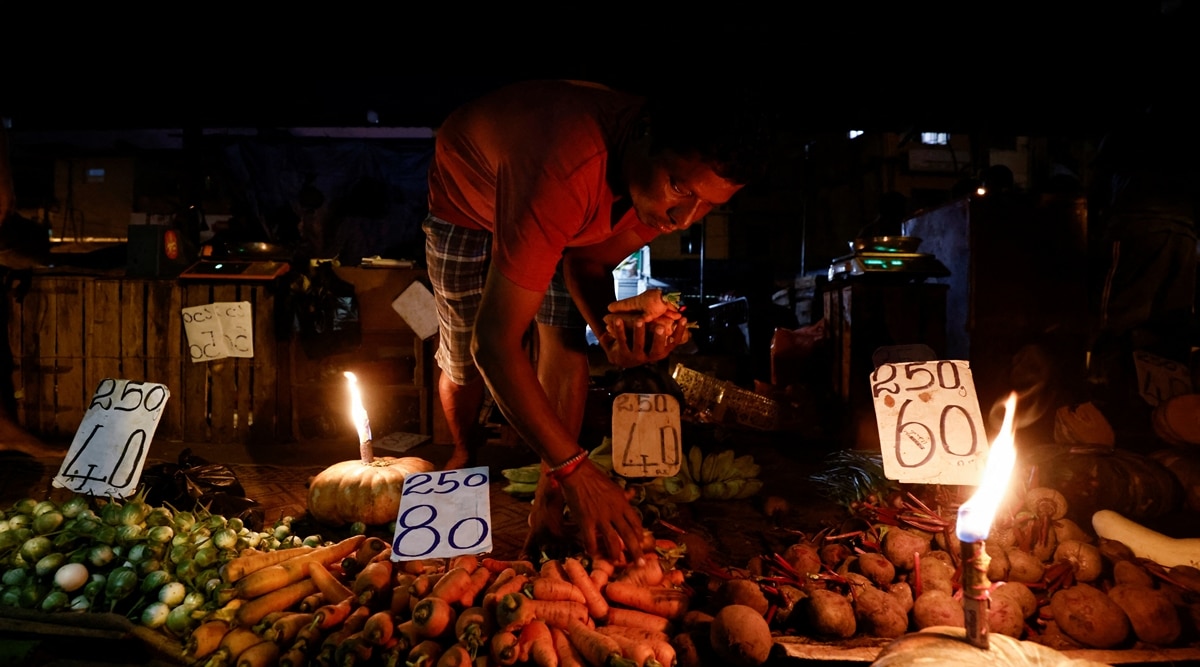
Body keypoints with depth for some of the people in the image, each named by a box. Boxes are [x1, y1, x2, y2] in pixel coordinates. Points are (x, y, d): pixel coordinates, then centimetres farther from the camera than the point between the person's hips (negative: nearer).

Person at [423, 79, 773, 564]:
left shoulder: (679, 183, -26)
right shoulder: (565, 174, -49)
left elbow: (589, 261, -11)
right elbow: (494, 342, -48)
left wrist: (609, 324, -33)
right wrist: (576, 470, -48)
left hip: (560, 213, 4)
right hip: (469, 193, -4)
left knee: (566, 348, -11)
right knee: (463, 363, 3)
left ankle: (546, 522, 2)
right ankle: (465, 454, 37)